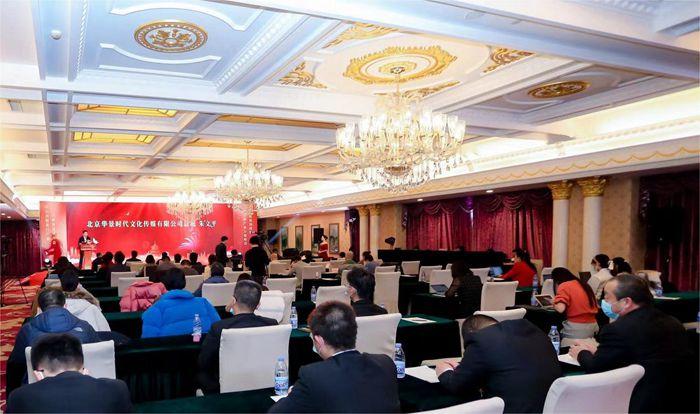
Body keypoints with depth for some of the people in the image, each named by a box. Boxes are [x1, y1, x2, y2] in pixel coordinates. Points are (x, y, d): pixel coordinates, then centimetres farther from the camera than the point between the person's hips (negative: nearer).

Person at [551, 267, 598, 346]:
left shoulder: (564, 286, -5)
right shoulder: (583, 284, 16)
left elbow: (560, 309, -18)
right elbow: (596, 306, 20)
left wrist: (554, 303, 4)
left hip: (576, 328, -7)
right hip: (593, 325, 7)